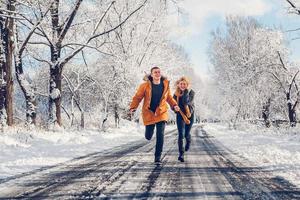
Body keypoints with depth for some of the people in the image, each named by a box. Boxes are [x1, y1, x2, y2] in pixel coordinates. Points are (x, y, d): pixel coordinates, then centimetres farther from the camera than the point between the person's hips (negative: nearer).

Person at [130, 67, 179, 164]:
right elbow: (137, 97, -4)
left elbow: (169, 97, 13)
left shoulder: (165, 84, 0)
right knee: (148, 136, 7)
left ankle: (158, 157, -1)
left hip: (161, 113, 1)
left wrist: (174, 105, -3)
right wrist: (133, 107, -17)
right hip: (148, 113, -1)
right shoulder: (145, 85, -8)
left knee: (160, 135, -11)